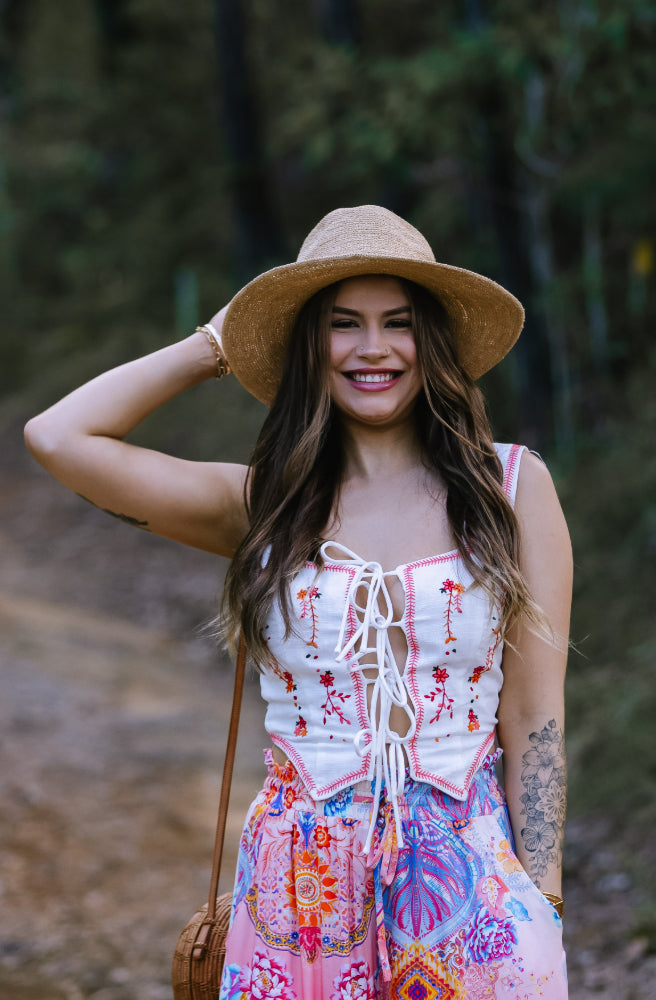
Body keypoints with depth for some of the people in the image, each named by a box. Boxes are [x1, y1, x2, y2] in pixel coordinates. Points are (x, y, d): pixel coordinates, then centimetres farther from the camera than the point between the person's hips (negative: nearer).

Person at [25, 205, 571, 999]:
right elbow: (57, 436, -4)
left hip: (470, 875, -1)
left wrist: (540, 903, -4)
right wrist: (215, 346, 5)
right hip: (302, 889, 1)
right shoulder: (264, 505, 4)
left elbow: (534, 718, 0)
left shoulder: (511, 487, 1)